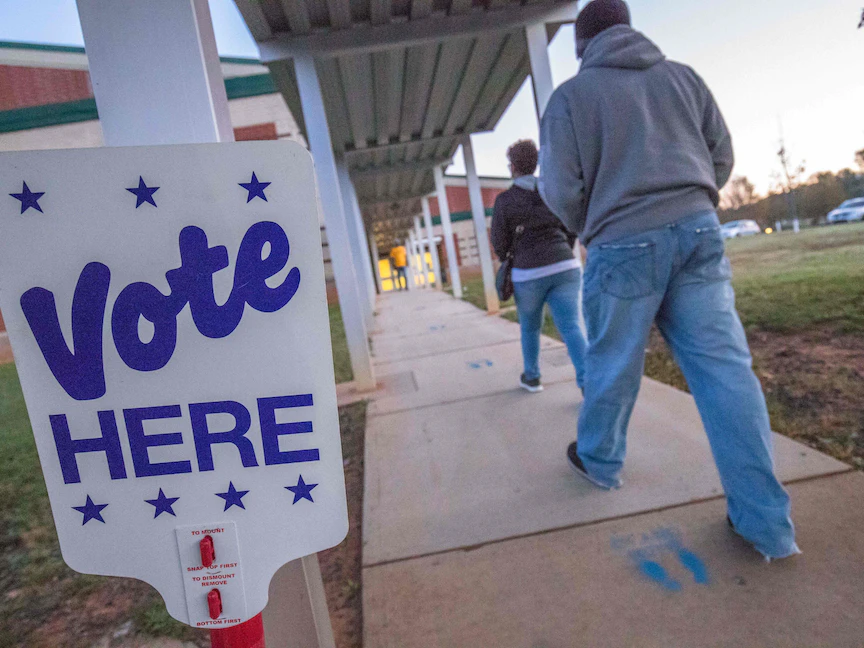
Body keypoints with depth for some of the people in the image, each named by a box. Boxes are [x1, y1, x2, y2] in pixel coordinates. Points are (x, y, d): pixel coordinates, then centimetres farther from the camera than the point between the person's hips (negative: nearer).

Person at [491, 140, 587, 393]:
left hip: (529, 273, -2)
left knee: (530, 327, 20)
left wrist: (506, 259, 21)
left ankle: (531, 377, 32)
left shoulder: (504, 200, -2)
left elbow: (499, 242, 0)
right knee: (571, 327, 0)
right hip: (565, 267, 2)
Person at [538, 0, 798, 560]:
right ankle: (767, 522, 4)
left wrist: (588, 230, 15)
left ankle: (600, 461, 32)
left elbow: (560, 188, -4)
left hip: (624, 246, -3)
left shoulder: (572, 94, 4)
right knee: (725, 368, 1)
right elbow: (722, 155, 15)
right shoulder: (682, 76, 15)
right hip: (700, 231, 4)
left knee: (612, 365, 11)